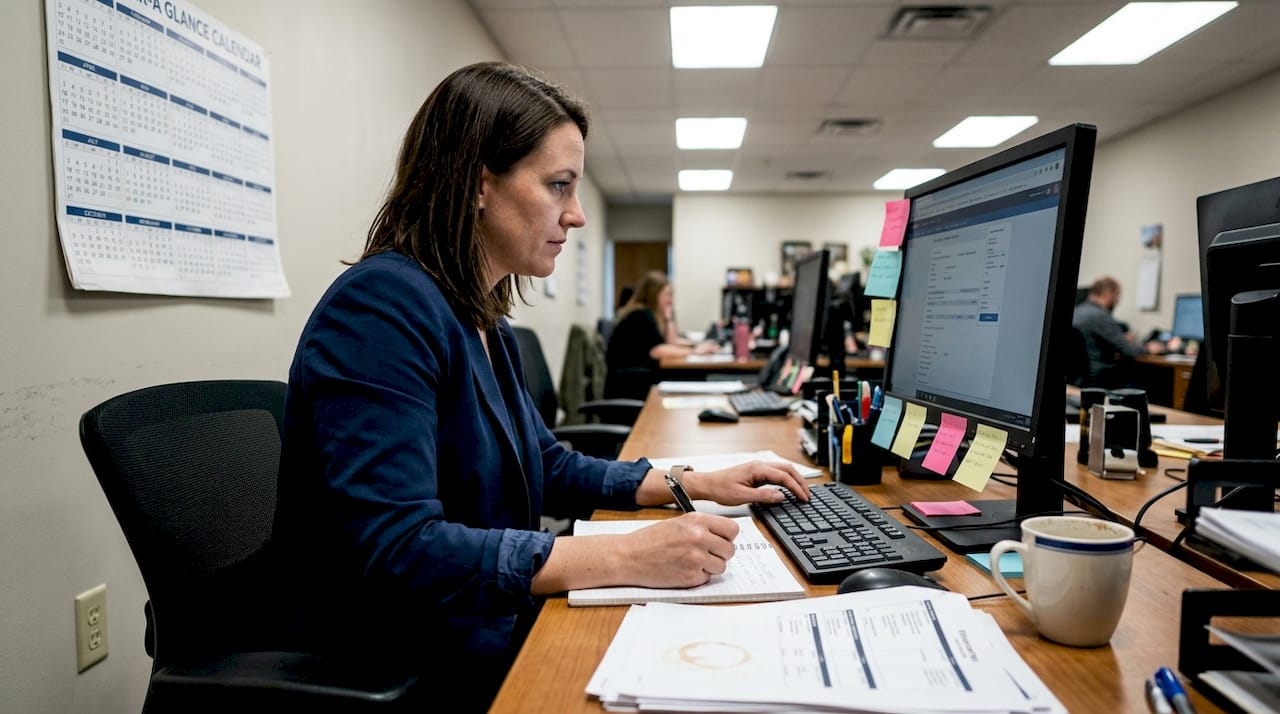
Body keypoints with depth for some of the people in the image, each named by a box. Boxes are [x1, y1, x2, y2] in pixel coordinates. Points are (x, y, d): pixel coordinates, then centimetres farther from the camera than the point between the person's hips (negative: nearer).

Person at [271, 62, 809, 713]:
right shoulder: (384, 305, -21)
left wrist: (696, 483, 7)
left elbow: (547, 466, 18)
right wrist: (626, 556, -29)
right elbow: (394, 550, -29)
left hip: (497, 635, 8)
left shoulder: (483, 322, 8)